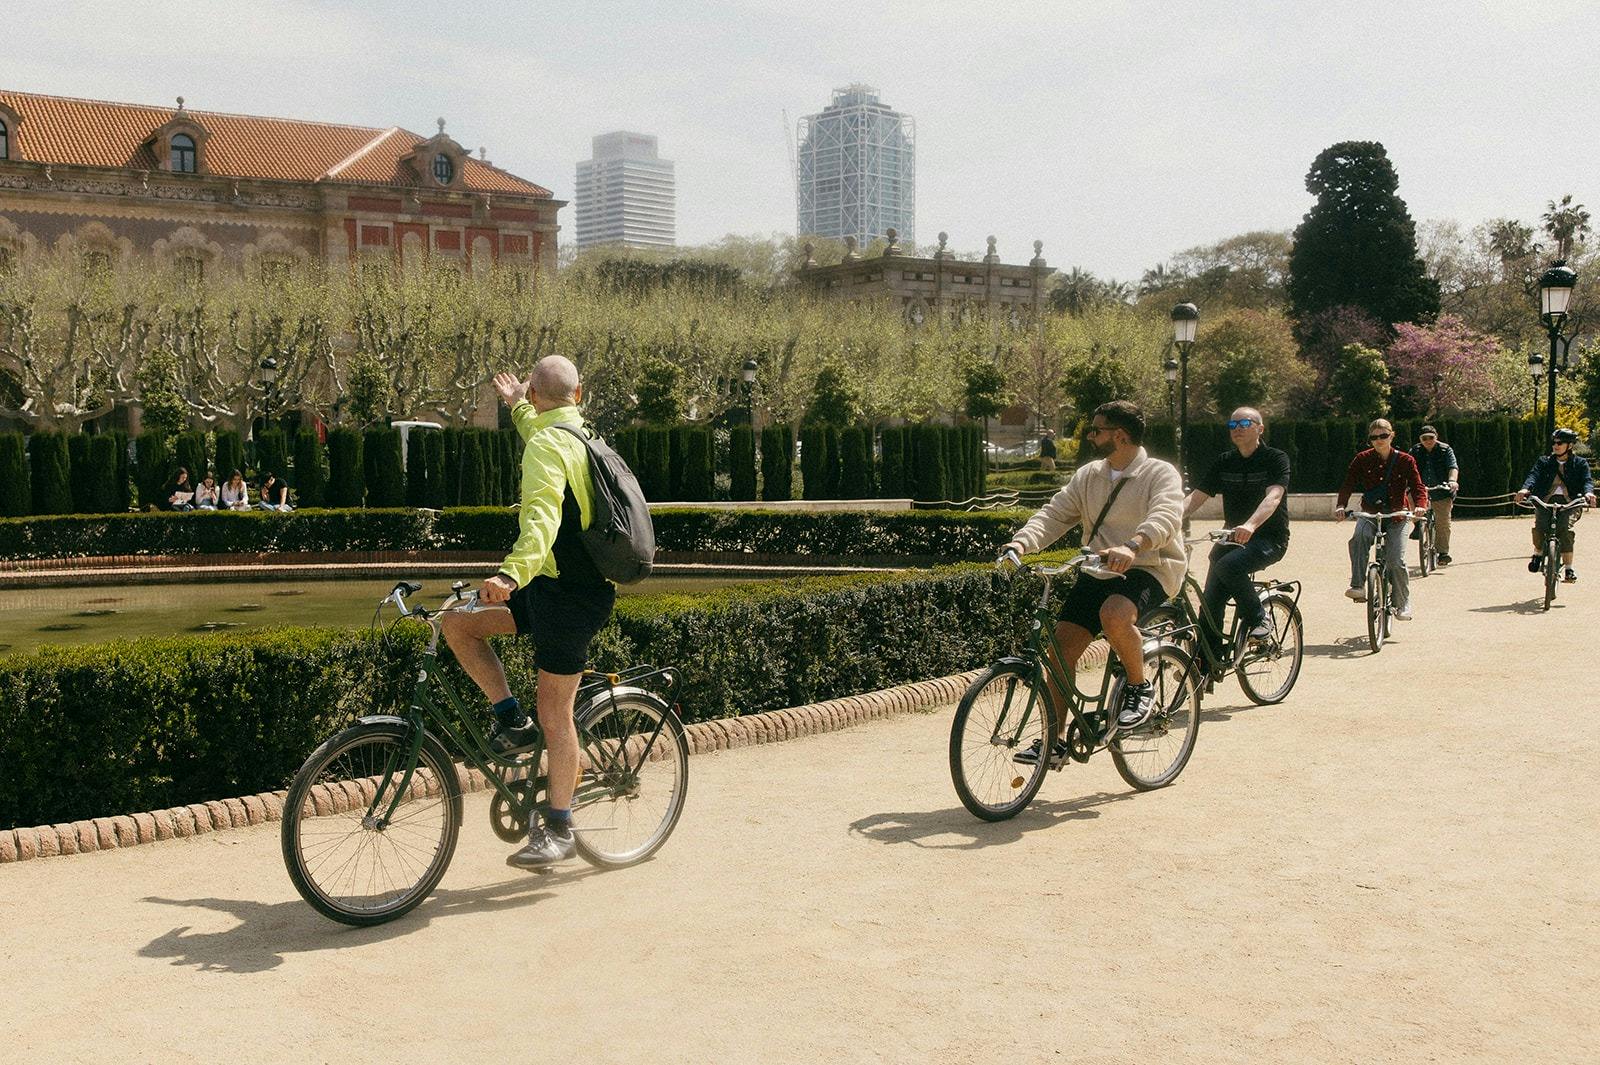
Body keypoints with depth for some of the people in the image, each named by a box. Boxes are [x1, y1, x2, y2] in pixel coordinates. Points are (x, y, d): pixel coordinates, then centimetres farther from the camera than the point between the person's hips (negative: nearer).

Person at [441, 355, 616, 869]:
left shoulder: (544, 445, -16)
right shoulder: (581, 435, 13)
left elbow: (543, 517, -33)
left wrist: (513, 573, -47)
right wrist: (517, 407, 55)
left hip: (570, 595, -9)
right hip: (558, 586, 9)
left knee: (554, 714, -2)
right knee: (458, 623, 8)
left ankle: (559, 828, 8)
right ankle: (512, 721, 11)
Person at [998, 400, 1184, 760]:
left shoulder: (1160, 474, -7)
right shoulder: (1087, 476, 11)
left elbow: (1164, 518, -26)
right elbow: (1055, 514, 4)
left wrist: (1132, 547, -46)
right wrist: (1021, 542, -16)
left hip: (1149, 570, -6)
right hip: (1097, 572, 6)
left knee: (1114, 615, -37)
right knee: (1061, 647, -5)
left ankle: (1140, 689, -10)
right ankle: (1053, 741, 7)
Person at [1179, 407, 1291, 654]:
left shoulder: (1276, 459, -6)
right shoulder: (1225, 462, 8)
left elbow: (1273, 497, -24)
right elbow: (1196, 497, 0)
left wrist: (1250, 525, -45)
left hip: (1269, 538, -5)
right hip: (1232, 537, 5)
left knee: (1229, 566, -34)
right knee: (1210, 602, -6)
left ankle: (1257, 619, -12)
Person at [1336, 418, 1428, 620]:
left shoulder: (1405, 461, -1)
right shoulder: (1362, 459, 1)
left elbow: (1417, 486, -6)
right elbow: (1348, 484, -5)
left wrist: (1420, 505, -28)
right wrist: (1341, 506, -24)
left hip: (1396, 517, 0)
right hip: (1369, 514, 1)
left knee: (1396, 561, -13)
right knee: (1359, 537, -34)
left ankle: (1403, 603, 10)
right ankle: (1357, 587, -34)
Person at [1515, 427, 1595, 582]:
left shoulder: (1580, 463, 12)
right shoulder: (1544, 461, 14)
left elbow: (1587, 480, -3)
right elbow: (1534, 475, -4)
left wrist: (1588, 492, -28)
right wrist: (1525, 488, -26)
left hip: (1568, 502, -1)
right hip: (1546, 500, 1)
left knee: (1565, 529, -27)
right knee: (1538, 527, -25)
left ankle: (1568, 567, -19)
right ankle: (1538, 552, 7)